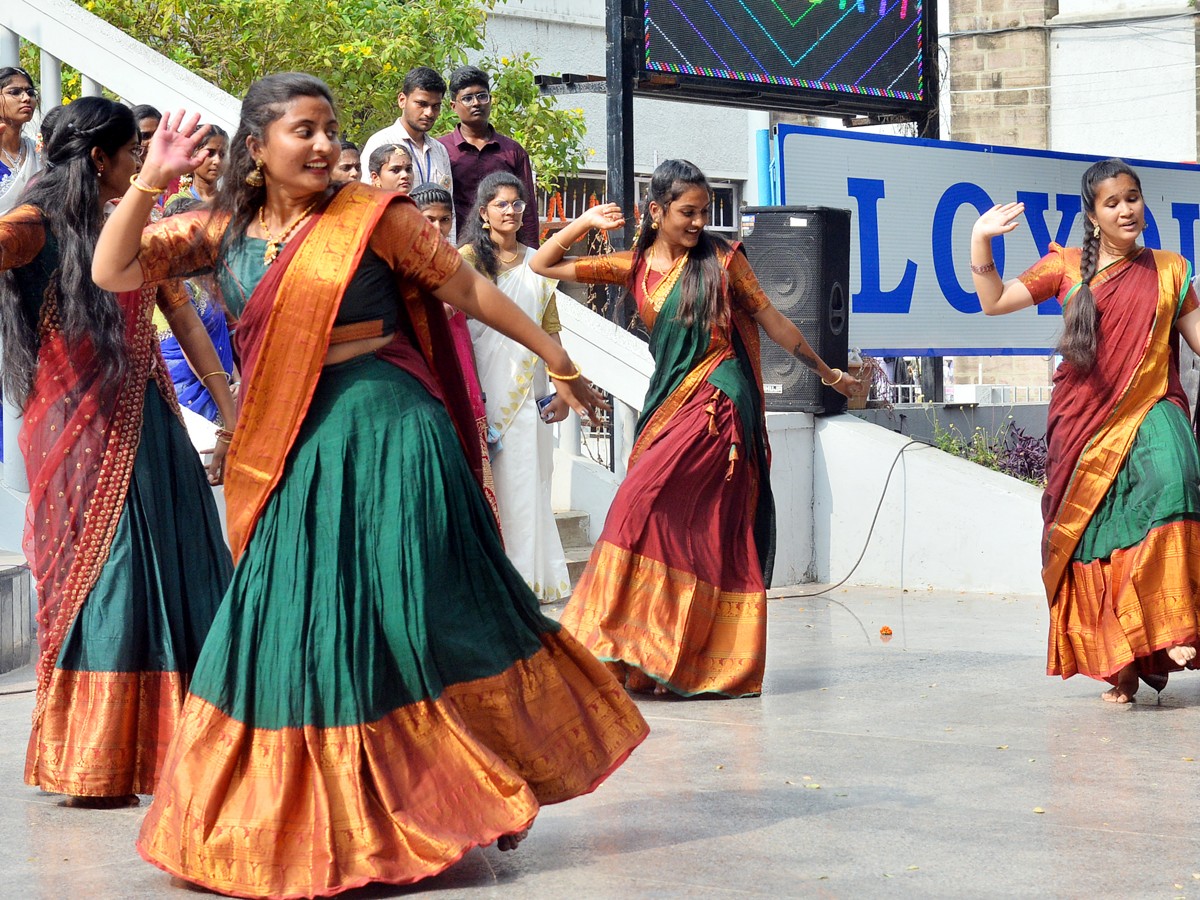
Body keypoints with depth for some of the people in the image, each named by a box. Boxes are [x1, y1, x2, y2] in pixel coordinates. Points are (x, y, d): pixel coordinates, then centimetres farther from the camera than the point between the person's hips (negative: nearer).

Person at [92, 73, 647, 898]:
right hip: (295, 452, 4)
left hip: (388, 436, -4)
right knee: (298, 628, 8)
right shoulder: (223, 233, 7)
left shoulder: (372, 217, -4)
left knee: (414, 623, -2)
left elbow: (467, 288, 1)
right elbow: (113, 272, 1)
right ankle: (310, 823, 22)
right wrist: (151, 181, -10)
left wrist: (558, 360, 4)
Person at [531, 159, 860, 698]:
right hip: (669, 400, 5)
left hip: (716, 399, -5)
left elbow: (772, 322, 11)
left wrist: (828, 374, 17)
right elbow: (542, 265, 14)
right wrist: (585, 224, 2)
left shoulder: (721, 259, 2)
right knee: (706, 532, 4)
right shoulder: (634, 267, 11)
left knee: (643, 505, -18)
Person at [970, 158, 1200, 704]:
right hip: (1085, 418, 1)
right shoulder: (1067, 266, 10)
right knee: (1096, 535, -3)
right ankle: (1119, 667, 6)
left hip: (1150, 409, -1)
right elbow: (994, 302, 10)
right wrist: (980, 242, -1)